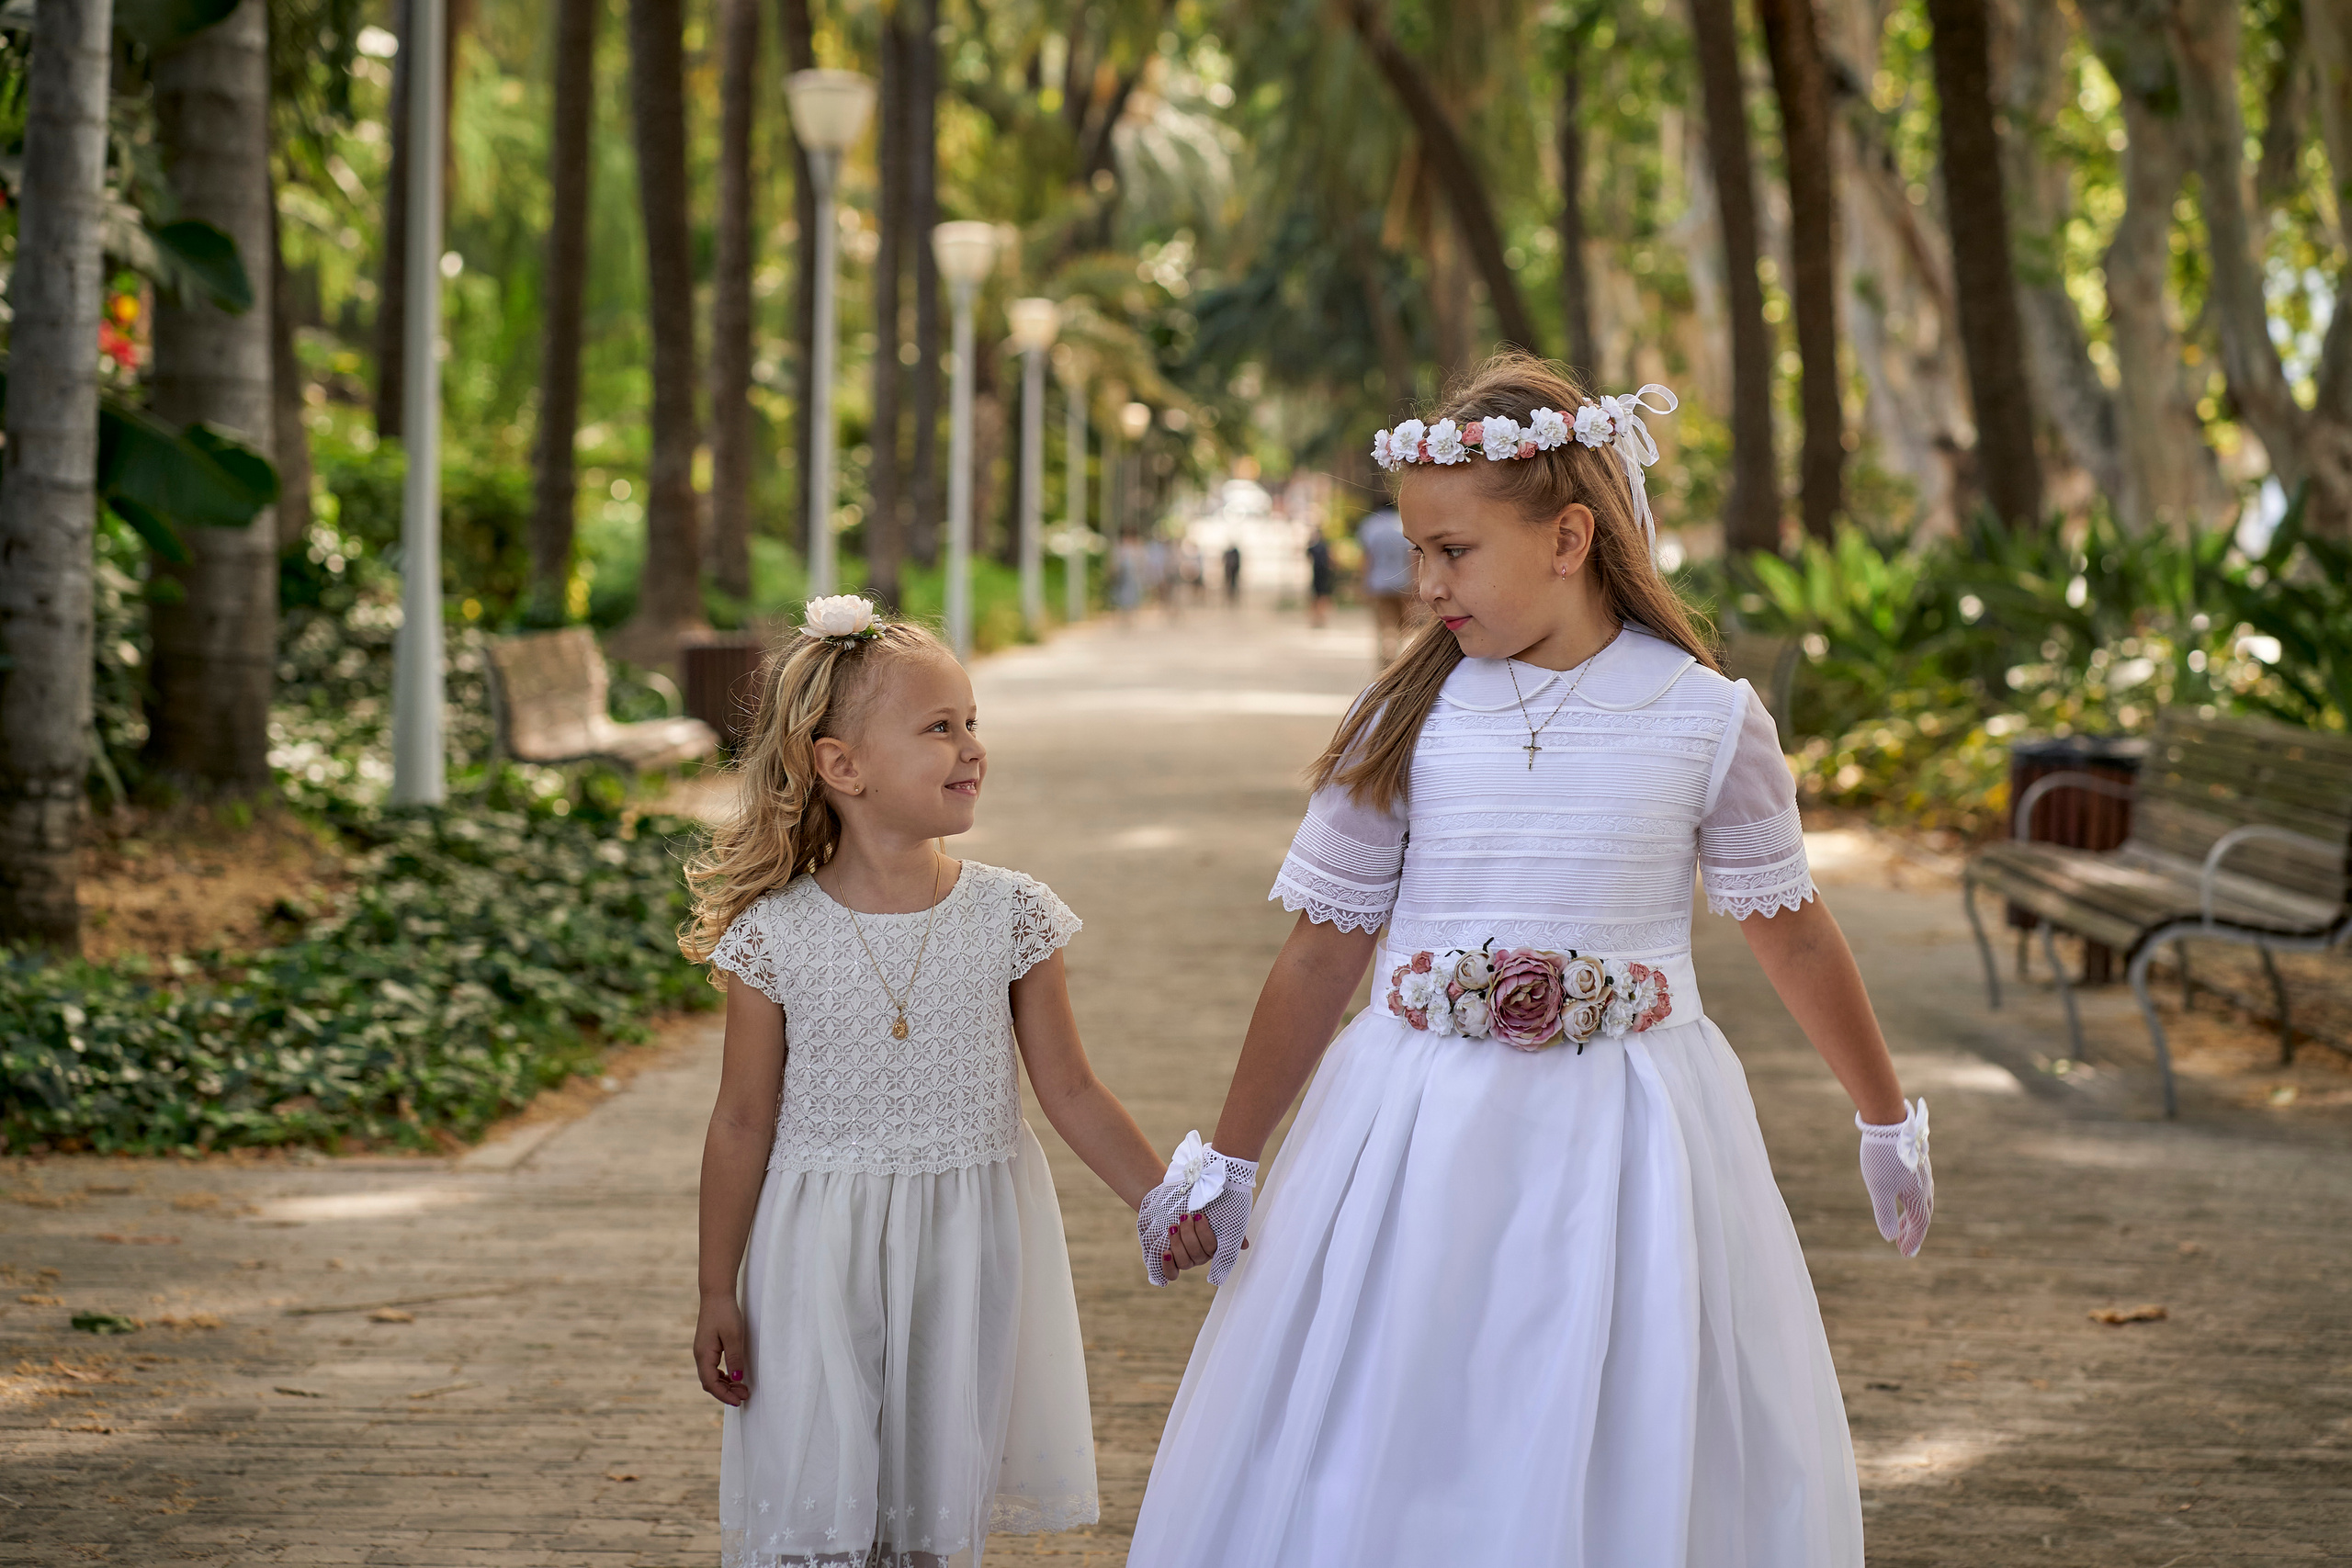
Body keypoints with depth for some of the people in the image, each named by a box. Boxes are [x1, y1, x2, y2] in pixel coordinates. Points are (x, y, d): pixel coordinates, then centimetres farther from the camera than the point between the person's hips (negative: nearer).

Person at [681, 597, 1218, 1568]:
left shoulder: (1010, 915, -3)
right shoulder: (775, 935, -7)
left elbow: (1070, 1093, 3)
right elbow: (744, 1124, 0)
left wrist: (1168, 1204, -2)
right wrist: (718, 1295, 3)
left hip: (966, 1249, 2)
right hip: (821, 1258, -1)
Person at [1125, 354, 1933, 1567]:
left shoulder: (1705, 720, -4)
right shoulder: (1410, 719, -1)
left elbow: (1790, 930, 9)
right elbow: (1324, 950, 5)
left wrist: (1887, 1120, 19)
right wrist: (1227, 1161, 9)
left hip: (1620, 1138, -1)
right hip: (1416, 1131, 1)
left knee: (1623, 1469, 3)